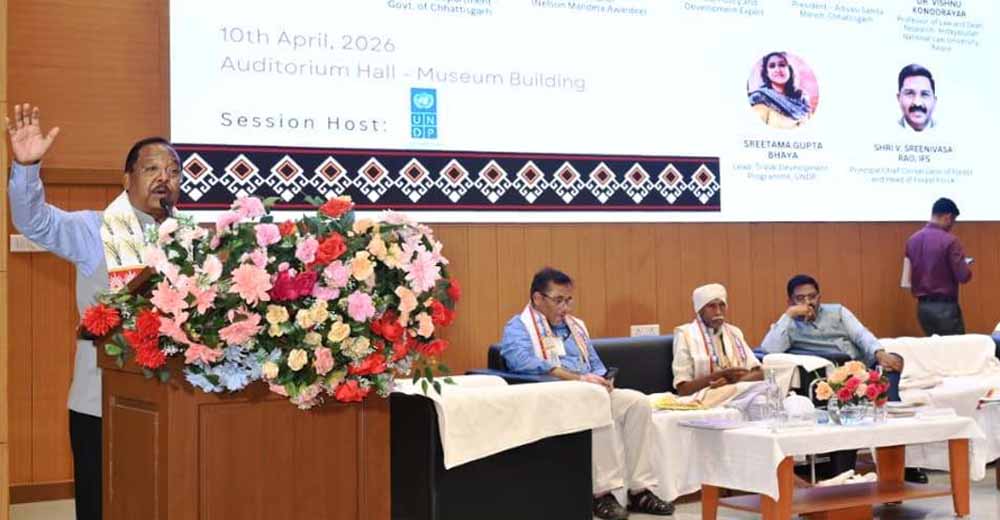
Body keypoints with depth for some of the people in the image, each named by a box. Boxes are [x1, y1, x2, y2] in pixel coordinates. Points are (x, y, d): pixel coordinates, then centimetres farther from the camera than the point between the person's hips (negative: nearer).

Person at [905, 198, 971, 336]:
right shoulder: (949, 240, -14)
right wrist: (965, 265, 7)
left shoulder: (912, 240, 5)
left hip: (922, 307, 7)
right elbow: (964, 276, -14)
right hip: (945, 307, -6)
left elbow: (909, 276, 13)